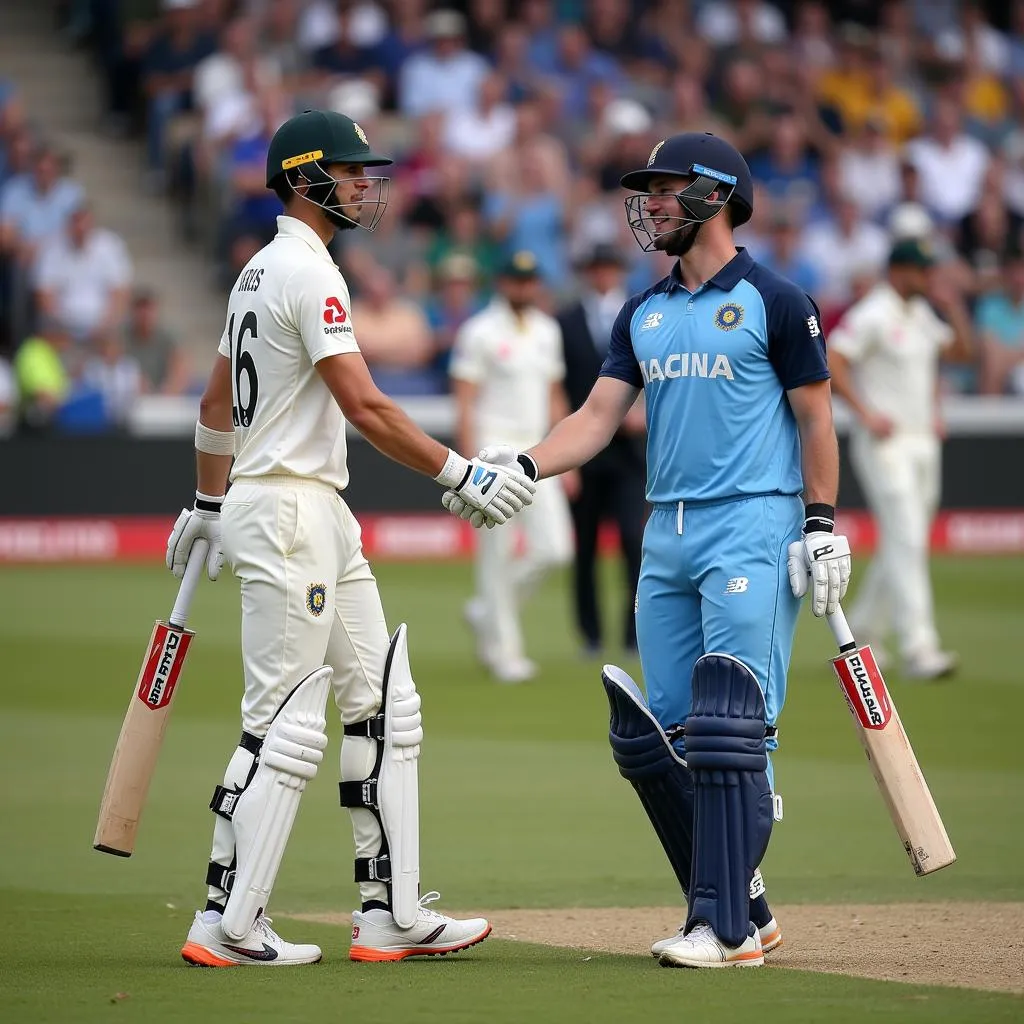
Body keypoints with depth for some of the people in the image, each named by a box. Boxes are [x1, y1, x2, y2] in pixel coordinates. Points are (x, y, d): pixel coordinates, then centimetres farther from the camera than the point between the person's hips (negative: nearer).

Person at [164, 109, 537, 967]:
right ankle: (229, 924, -4)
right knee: (286, 722, -8)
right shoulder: (309, 273, -15)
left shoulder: (262, 271, 16)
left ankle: (393, 912, 10)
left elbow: (217, 401, 23)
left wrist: (207, 504, 32)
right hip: (287, 515, -10)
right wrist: (463, 475, -20)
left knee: (383, 704, 10)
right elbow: (364, 407, -22)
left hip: (321, 519, 10)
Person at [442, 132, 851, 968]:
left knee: (728, 729, -13)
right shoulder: (643, 315, 16)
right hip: (667, 536, 7)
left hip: (753, 529, -7)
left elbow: (816, 420, -1)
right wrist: (524, 467, -7)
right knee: (657, 735, 4)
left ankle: (726, 929, -12)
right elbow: (600, 415, 9)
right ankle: (744, 906, 14)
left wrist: (822, 525, -8)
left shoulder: (774, 302, -2)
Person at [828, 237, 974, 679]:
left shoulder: (922, 315, 15)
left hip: (922, 442, 9)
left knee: (904, 543, 13)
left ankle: (862, 632, 26)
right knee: (906, 541, -15)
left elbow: (960, 350, 23)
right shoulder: (872, 315, -12)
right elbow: (831, 361, -18)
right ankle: (918, 648, -20)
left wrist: (953, 305, 9)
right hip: (884, 444, -9)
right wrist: (866, 414, -21)